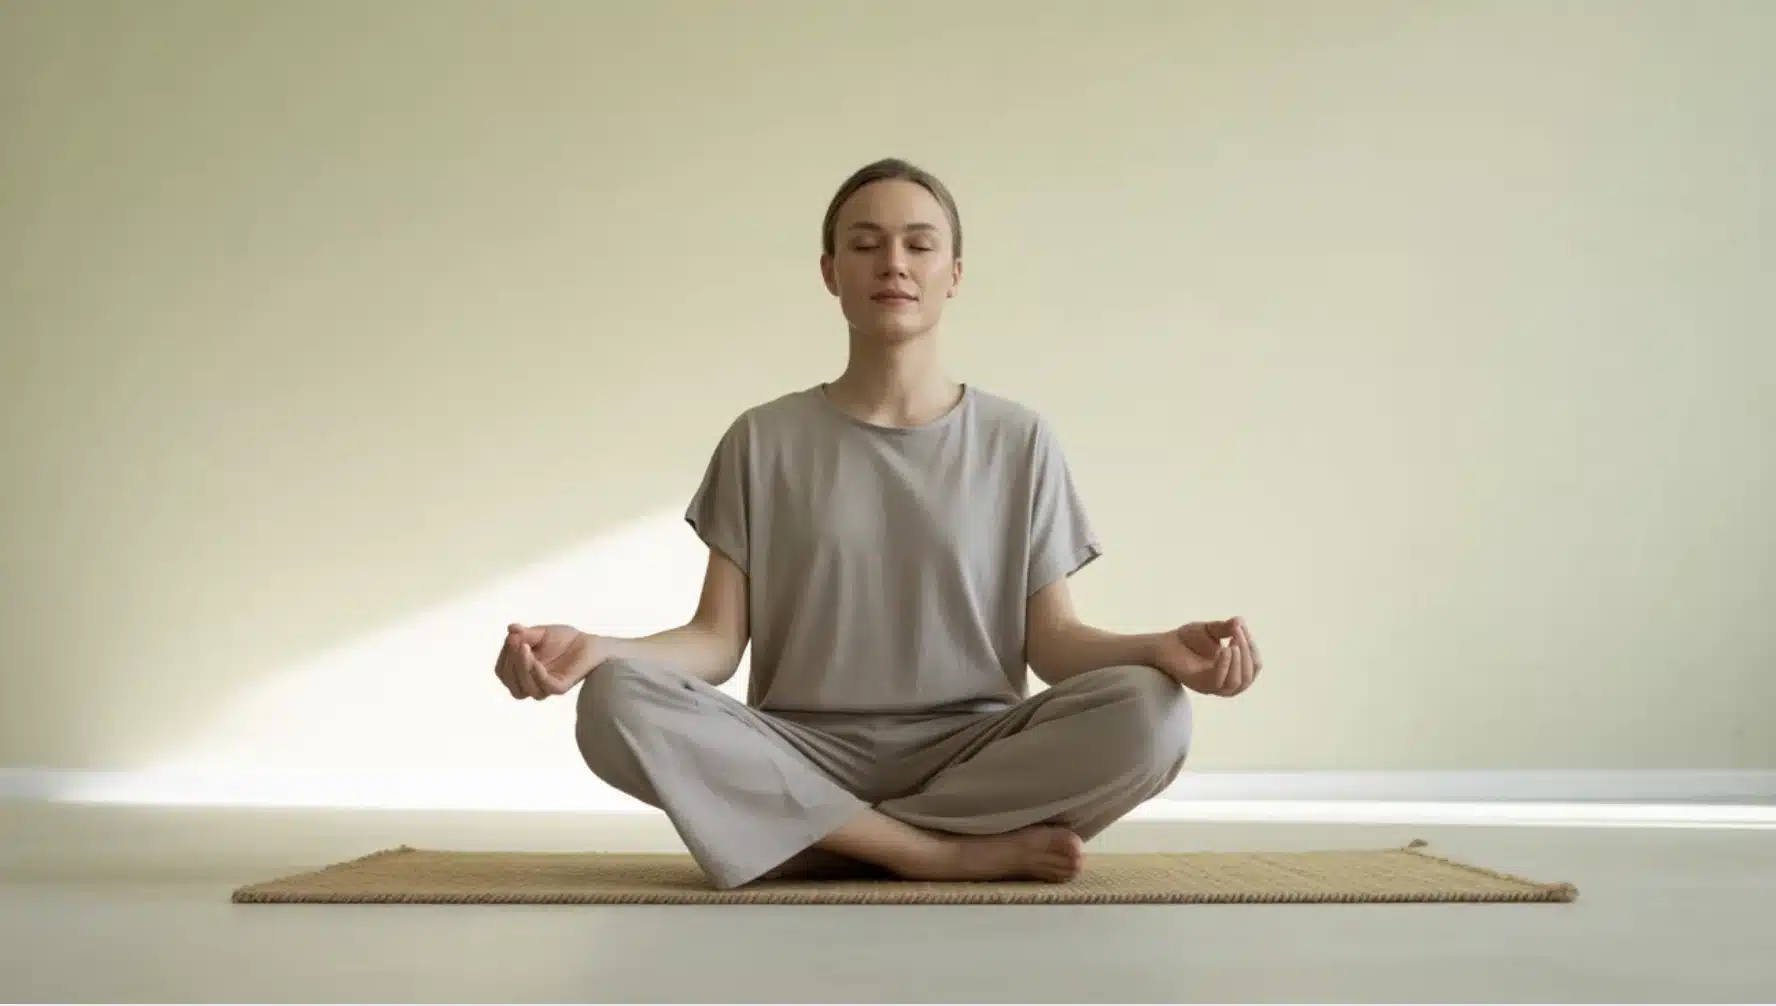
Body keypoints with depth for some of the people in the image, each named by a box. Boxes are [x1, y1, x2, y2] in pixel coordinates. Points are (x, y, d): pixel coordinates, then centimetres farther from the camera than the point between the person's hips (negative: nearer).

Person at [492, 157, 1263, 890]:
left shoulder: (1019, 441, 7)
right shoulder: (764, 441, 6)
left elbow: (1051, 640, 3)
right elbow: (717, 639, 1)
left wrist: (1161, 648, -18)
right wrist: (596, 650, -18)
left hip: (971, 755, 0)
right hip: (804, 759, 0)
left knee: (1146, 715, -29)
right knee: (617, 705, -28)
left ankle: (803, 838, -18)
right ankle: (960, 851, -23)